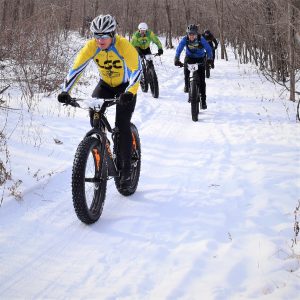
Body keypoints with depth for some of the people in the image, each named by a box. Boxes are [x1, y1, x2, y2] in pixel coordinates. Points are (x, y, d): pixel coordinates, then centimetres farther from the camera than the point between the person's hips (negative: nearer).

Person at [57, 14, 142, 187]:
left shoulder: (124, 46, -30)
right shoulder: (91, 46, -21)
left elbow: (136, 71, -36)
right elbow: (76, 69, -24)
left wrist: (129, 93, -52)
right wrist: (66, 91, -37)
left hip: (125, 86, -4)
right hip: (105, 84, 4)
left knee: (122, 125, -16)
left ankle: (127, 168, -5)